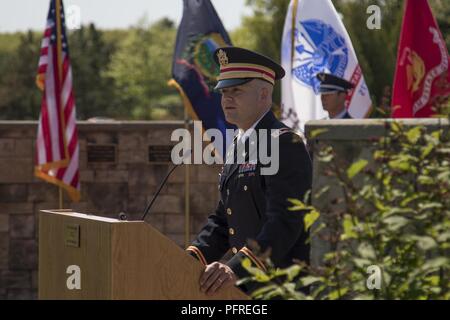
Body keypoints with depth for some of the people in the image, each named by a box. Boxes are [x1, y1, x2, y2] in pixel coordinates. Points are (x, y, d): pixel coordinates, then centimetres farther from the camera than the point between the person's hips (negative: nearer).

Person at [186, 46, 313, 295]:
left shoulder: (284, 144, -14)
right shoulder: (238, 146, 16)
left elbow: (285, 223, -24)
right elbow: (223, 219, 19)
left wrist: (237, 268, -35)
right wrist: (193, 258, 2)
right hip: (245, 286, 9)